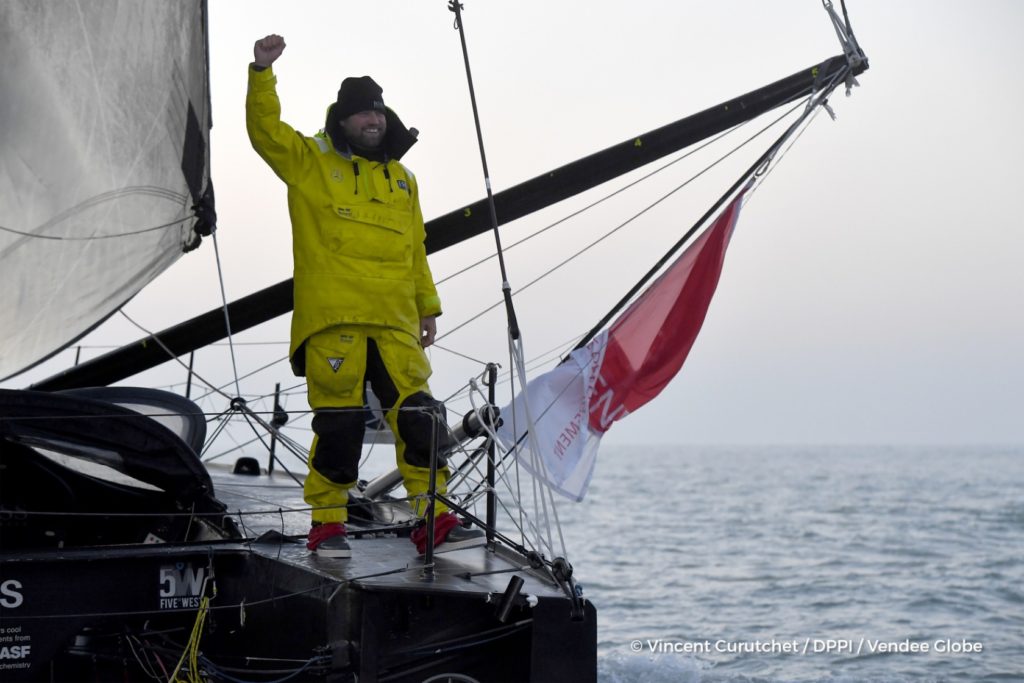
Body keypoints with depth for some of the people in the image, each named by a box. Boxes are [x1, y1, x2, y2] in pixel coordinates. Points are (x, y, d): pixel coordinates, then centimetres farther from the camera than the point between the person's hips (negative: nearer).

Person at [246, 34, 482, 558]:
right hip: (332, 318, -4)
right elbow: (265, 129, -5)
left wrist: (428, 307, 22)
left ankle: (433, 519, 4)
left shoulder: (401, 179, 21)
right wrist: (262, 72, -18)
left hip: (395, 322, 4)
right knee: (339, 422, -4)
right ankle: (327, 524, 9)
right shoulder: (310, 161, 9)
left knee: (419, 418, -2)